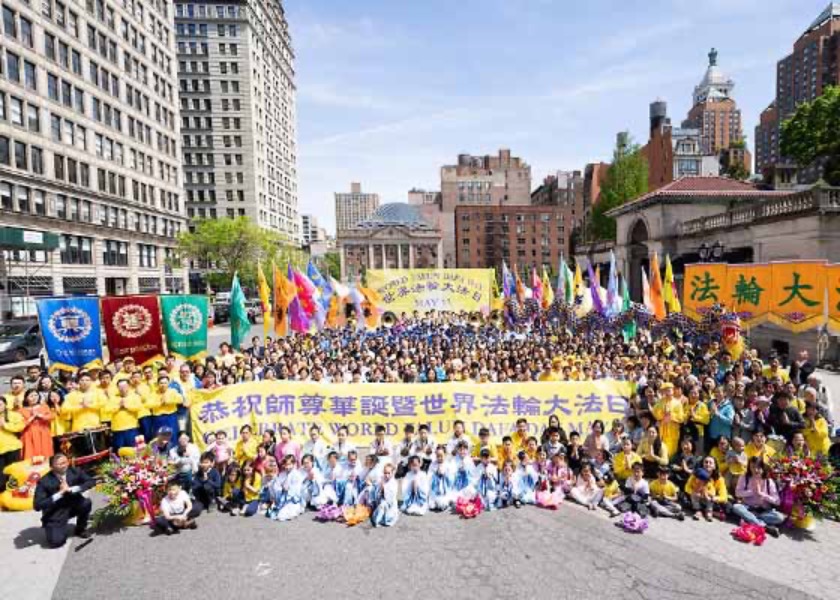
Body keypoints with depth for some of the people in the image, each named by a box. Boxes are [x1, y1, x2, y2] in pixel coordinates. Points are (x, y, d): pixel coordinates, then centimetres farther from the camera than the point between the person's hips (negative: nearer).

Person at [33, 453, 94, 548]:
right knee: (56, 542, -22)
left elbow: (91, 481, -15)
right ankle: (58, 529, 16)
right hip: (55, 514, -3)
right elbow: (37, 505, -23)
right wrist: (59, 493, -30)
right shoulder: (44, 482, -19)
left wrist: (71, 489, -25)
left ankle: (80, 529, 1)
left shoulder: (75, 471, -11)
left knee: (86, 502, -28)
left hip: (73, 505, 3)